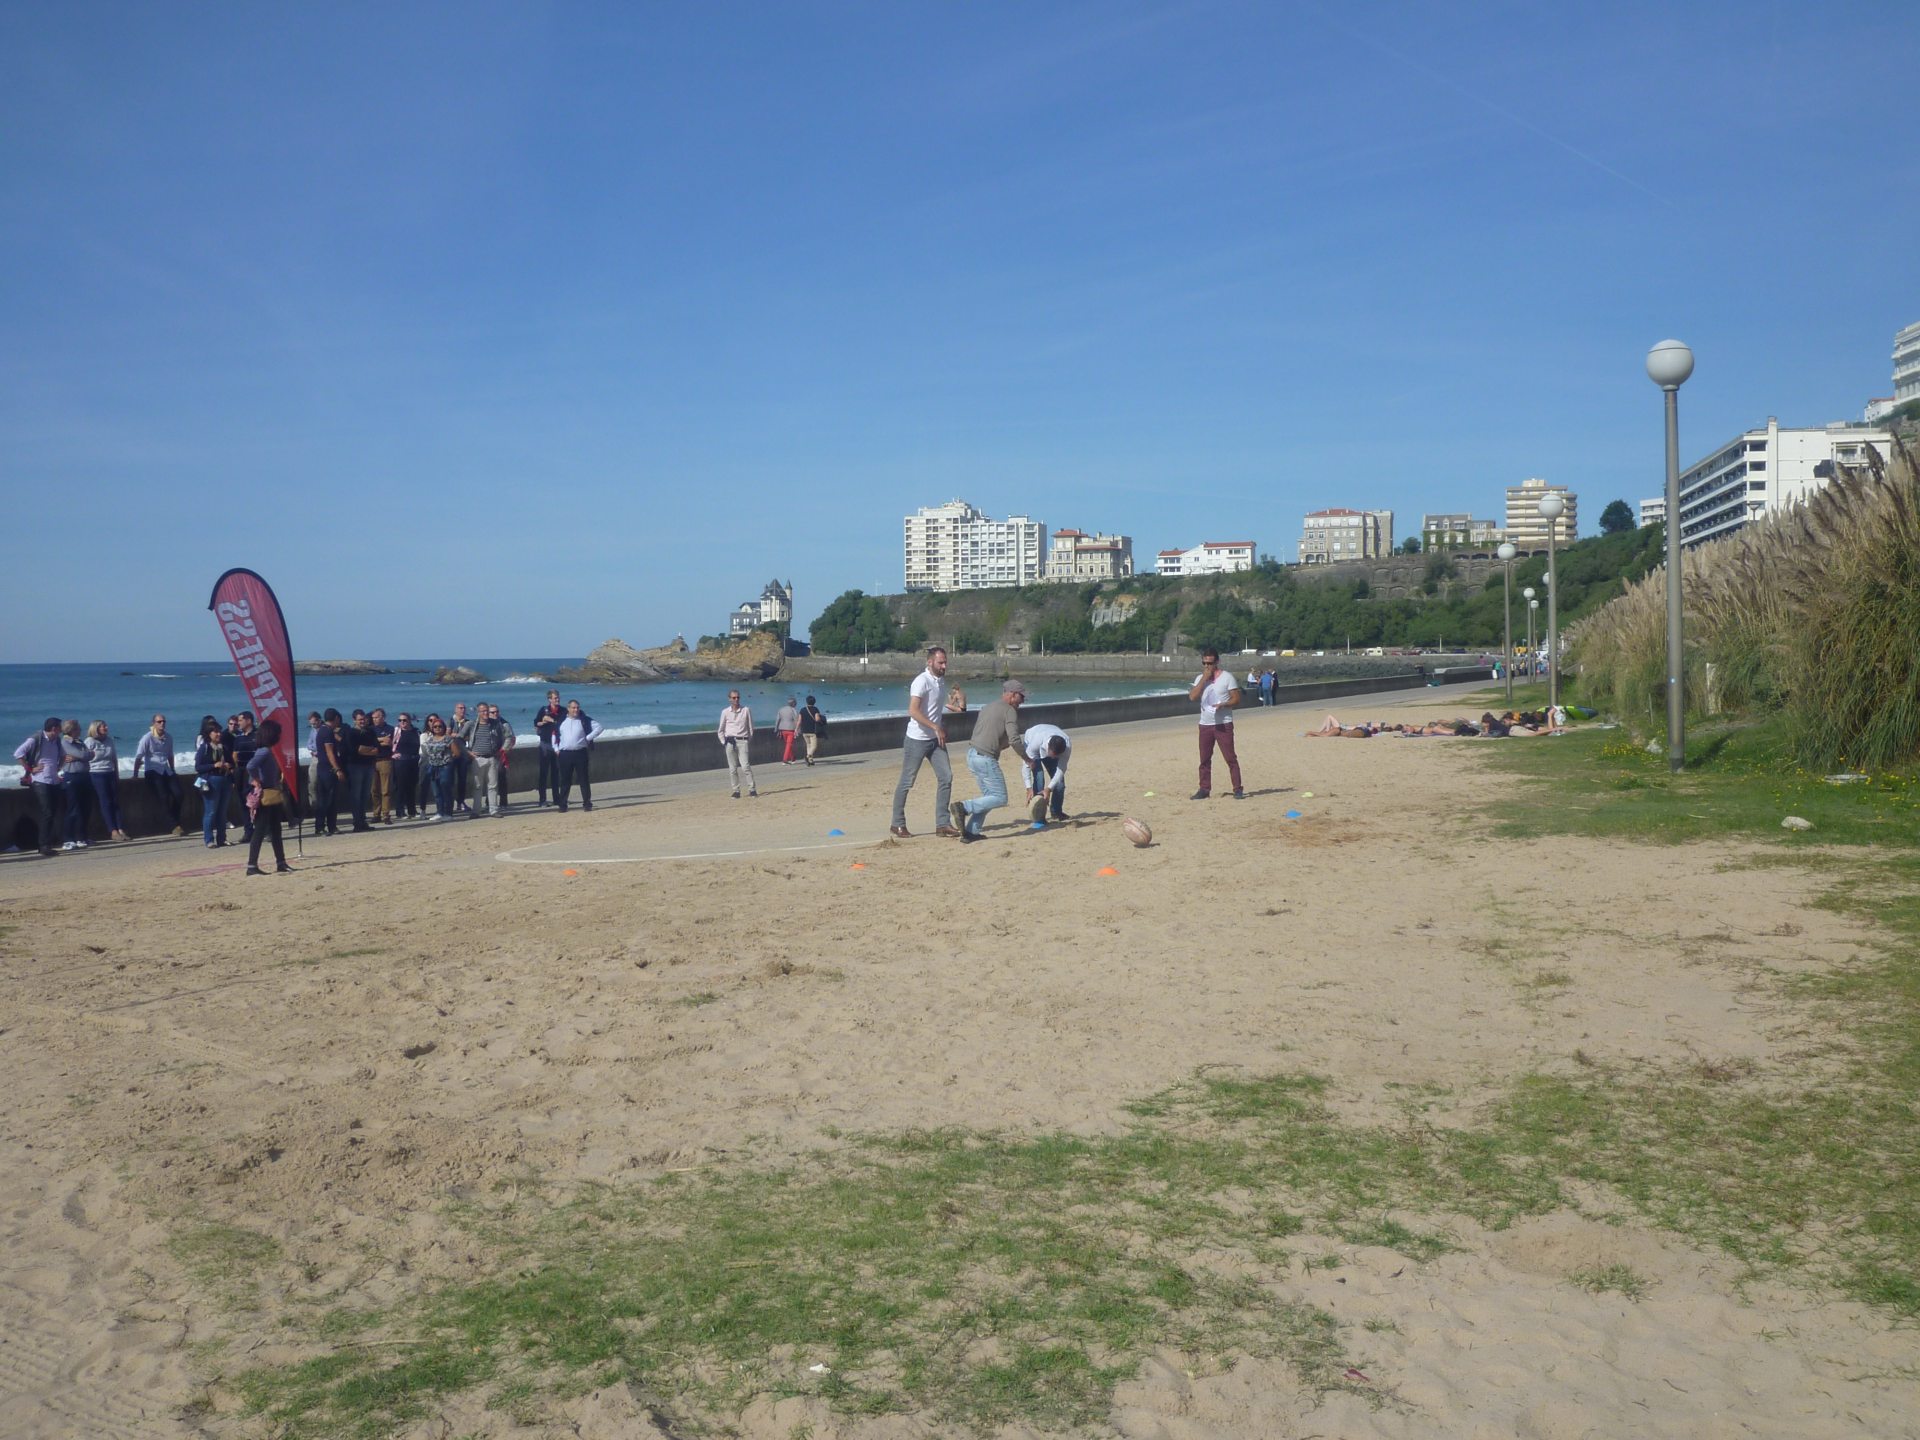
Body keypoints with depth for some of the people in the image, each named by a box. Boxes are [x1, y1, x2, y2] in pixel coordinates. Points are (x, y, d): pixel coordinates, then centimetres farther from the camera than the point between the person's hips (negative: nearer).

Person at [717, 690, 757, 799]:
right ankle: (736, 791, 8)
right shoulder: (725, 712, 8)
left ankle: (752, 789, -10)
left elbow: (750, 727, 10)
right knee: (732, 768, 2)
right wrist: (723, 743, 6)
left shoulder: (746, 710, 6)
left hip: (742, 741, -2)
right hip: (730, 742, 2)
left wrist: (750, 741, 5)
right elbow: (720, 730, 13)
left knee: (745, 766, -12)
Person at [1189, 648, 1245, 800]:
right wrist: (1204, 679, -10)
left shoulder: (1227, 677, -4)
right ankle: (1204, 789, 14)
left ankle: (1237, 789, -2)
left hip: (1223, 724, -4)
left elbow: (1236, 698, -5)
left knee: (1230, 757, -5)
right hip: (1205, 724, 4)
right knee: (1204, 759, 7)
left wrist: (1223, 705, -22)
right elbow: (1192, 696, -6)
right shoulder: (1199, 678, 9)